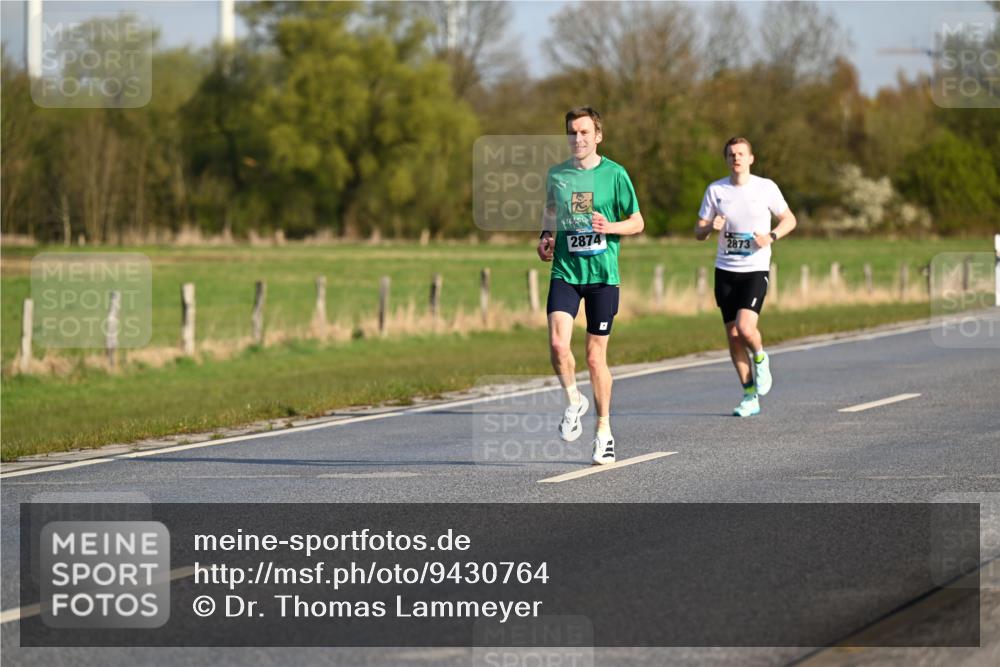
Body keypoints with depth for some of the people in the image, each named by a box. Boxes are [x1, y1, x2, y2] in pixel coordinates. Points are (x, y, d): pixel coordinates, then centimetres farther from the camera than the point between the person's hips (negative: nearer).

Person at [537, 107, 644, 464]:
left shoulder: (614, 174, -1)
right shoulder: (556, 175, 7)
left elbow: (637, 222, 4)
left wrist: (609, 227, -15)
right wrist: (545, 237, 5)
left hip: (602, 274, -2)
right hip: (565, 272, 2)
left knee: (596, 356, 3)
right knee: (558, 344, -19)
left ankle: (604, 431, 18)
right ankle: (574, 402, 9)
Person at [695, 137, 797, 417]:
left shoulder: (766, 188, -2)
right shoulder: (715, 190, 3)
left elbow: (789, 220, 8)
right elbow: (699, 233, 6)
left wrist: (771, 237, -11)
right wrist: (711, 227, -17)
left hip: (755, 270, -3)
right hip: (725, 270, 3)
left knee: (745, 327, -21)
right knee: (733, 335, 3)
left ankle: (760, 358, 14)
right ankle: (750, 396, 14)